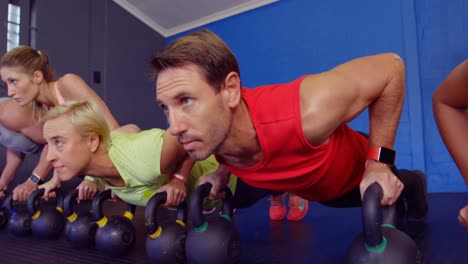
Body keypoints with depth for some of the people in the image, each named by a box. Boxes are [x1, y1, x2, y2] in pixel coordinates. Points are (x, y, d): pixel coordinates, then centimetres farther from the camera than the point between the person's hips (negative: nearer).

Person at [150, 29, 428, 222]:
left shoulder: (308, 111, -50)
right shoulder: (205, 127, -31)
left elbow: (391, 66, -32)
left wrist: (379, 161, -31)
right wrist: (223, 170, -17)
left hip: (359, 174, -4)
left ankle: (409, 183, 57)